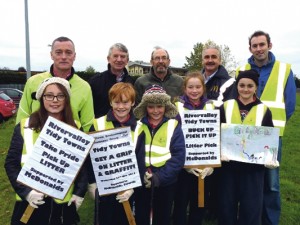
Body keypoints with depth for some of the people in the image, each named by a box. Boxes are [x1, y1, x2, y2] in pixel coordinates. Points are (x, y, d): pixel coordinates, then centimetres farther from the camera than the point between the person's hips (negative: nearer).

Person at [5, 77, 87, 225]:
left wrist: (80, 192, -1)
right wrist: (25, 191, -12)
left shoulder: (75, 128, -1)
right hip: (31, 203, -1)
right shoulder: (25, 126, -5)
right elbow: (11, 163, -2)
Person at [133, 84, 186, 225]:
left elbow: (178, 157, -12)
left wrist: (159, 177, -19)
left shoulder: (173, 126, -6)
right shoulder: (138, 125, -1)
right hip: (141, 182, 1)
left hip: (165, 183, -1)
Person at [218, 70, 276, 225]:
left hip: (254, 166, 0)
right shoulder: (225, 107, 3)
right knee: (226, 206, 9)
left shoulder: (264, 110, 4)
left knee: (251, 207, 7)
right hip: (228, 164, 1)